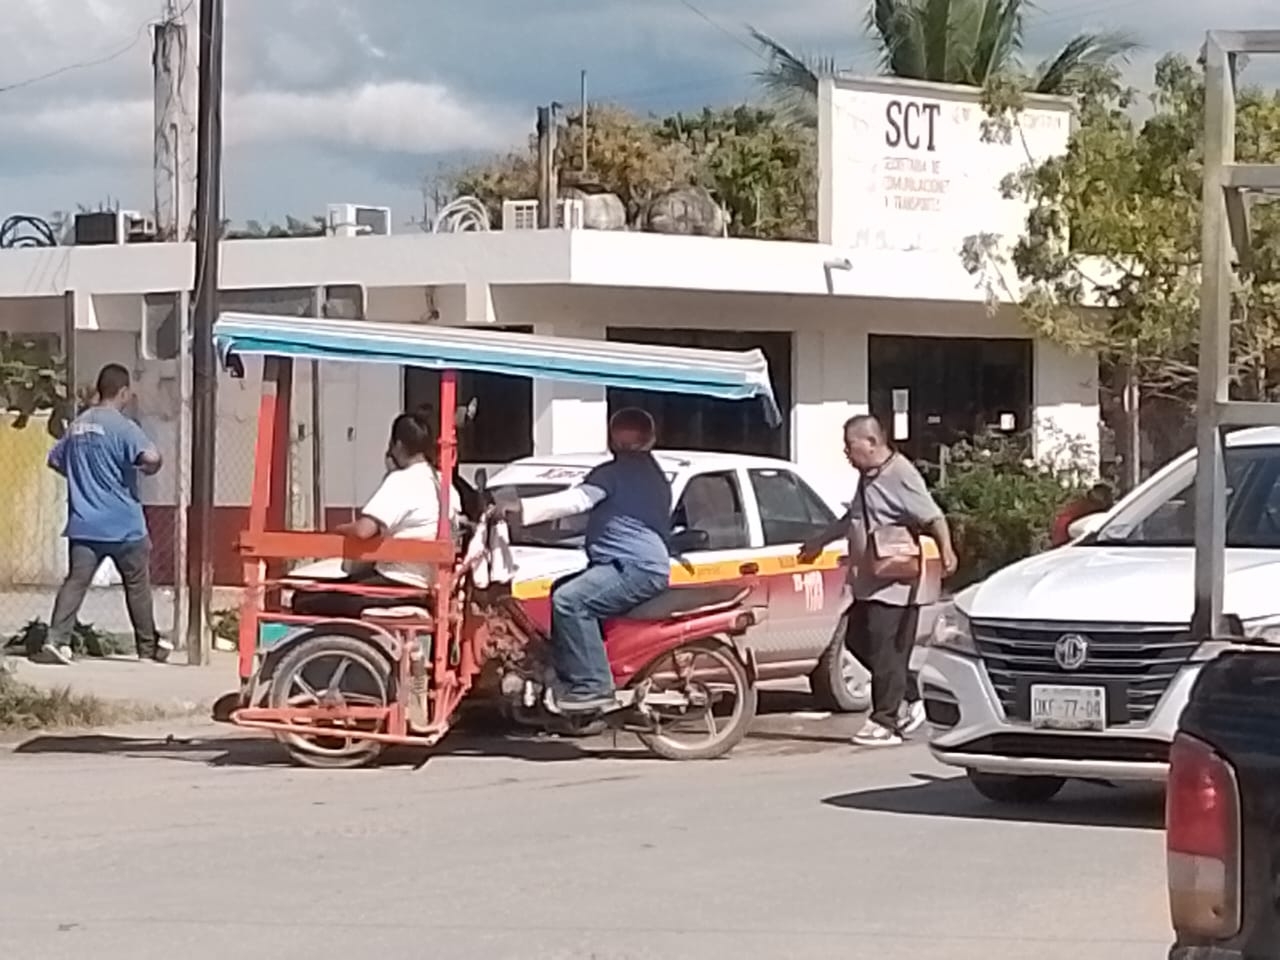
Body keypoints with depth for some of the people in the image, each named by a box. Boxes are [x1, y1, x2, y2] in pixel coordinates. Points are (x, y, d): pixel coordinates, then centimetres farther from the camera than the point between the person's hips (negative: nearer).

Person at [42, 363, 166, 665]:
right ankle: (148, 646, 21)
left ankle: (56, 640, -16)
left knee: (75, 581, 0)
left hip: (83, 524, 5)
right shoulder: (122, 427, -12)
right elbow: (151, 457, -27)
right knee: (137, 583, 10)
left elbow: (54, 460, 21)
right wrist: (148, 467, -4)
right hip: (123, 525, -5)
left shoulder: (77, 425, 10)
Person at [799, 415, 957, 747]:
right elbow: (852, 519, 32)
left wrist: (946, 549, -37)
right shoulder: (868, 477, 16)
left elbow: (933, 517, -21)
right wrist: (819, 542, 40)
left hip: (895, 584, -10)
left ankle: (885, 723, -2)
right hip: (869, 583, 10)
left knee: (886, 651, -8)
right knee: (858, 640, 12)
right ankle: (909, 701, 21)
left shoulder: (900, 475, -14)